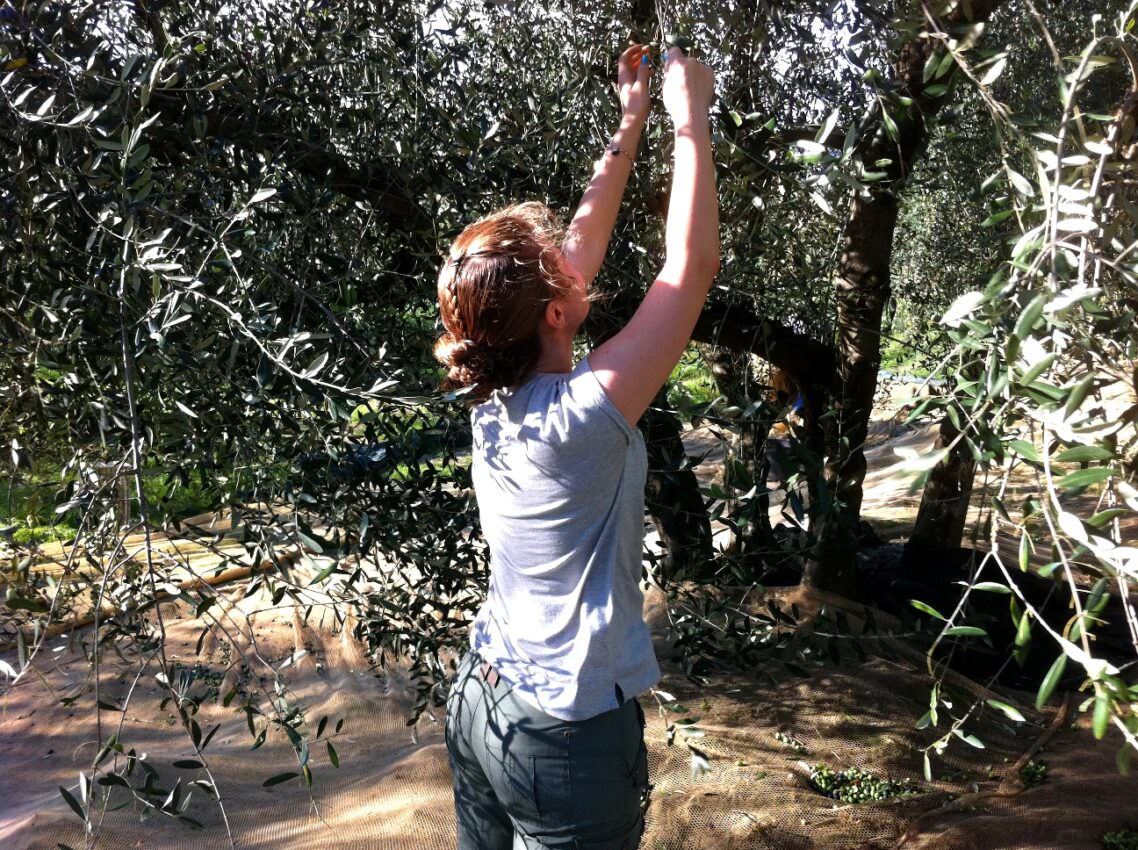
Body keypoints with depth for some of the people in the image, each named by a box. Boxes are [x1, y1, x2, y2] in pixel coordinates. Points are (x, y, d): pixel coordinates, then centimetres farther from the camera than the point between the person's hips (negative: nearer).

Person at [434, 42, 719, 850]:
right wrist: (691, 119, -13)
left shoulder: (493, 398, -6)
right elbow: (692, 267, -23)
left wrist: (630, 126, 9)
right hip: (568, 736, -7)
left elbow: (583, 244, 4)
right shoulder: (580, 415, -27)